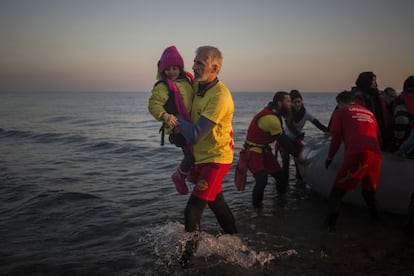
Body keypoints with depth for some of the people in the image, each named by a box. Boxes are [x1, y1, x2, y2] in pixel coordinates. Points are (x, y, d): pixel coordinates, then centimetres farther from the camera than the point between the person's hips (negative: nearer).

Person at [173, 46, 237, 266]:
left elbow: (195, 135, -29)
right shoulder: (198, 86, -1)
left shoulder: (220, 96, -27)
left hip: (215, 159, -9)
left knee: (192, 211, -9)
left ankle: (187, 256, 8)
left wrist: (175, 118, -17)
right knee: (216, 202, 23)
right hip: (201, 155, 9)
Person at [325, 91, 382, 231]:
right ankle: (375, 219, 28)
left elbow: (336, 138, 10)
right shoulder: (369, 113, 29)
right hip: (375, 154, 5)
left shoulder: (340, 112, 15)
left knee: (338, 190, 3)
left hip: (356, 154, -5)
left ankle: (331, 222, -9)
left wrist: (330, 157, 21)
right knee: (369, 190, 25)